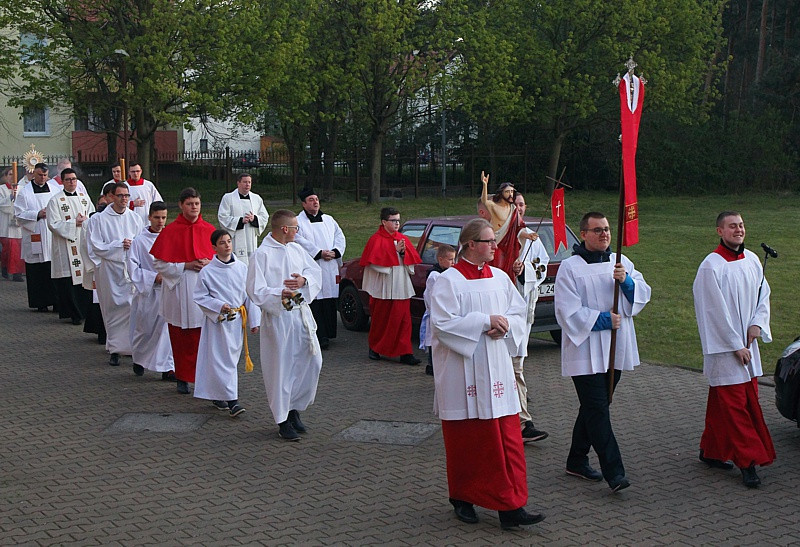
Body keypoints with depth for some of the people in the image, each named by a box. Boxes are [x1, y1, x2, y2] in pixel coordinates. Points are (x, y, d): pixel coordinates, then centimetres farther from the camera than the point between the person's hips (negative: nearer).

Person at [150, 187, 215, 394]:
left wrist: (209, 264, -6)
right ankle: (182, 378, 16)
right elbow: (159, 263, -1)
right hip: (179, 288, -2)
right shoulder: (170, 231, 0)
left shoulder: (209, 230, 8)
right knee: (181, 337, 3)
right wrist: (186, 266, -11)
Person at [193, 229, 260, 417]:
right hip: (217, 320, -4)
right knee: (222, 360, -6)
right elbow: (200, 297, -2)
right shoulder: (207, 271, -6)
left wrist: (254, 320, 5)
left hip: (238, 319, 4)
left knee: (232, 357, 10)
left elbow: (250, 295, 7)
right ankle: (231, 400, -6)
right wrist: (219, 306, -15)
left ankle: (218, 396, 24)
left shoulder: (242, 268, 2)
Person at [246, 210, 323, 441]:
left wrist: (304, 279, -10)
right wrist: (280, 294, -28)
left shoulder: (296, 249, 9)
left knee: (311, 362, 9)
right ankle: (283, 420, 13)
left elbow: (316, 271, 12)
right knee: (281, 368, 0)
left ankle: (294, 408, 27)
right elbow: (255, 291, -14)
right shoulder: (262, 255, -11)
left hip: (302, 315, 7)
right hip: (277, 319, -7)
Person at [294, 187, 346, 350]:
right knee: (314, 303, -9)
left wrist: (335, 252, -5)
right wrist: (320, 253, -15)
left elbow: (340, 237, 13)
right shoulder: (298, 221, 2)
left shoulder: (329, 220, 18)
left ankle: (327, 334, 11)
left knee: (330, 301, 3)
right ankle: (319, 336, -8)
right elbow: (301, 242, -10)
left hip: (331, 268, 5)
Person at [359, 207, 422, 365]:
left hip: (401, 287, 4)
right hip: (383, 288, -4)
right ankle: (374, 348, 25)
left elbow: (412, 260, 10)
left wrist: (403, 252, -9)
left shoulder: (403, 239, 12)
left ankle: (405, 353, -3)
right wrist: (394, 251, -15)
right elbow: (376, 261, -14)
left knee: (403, 319, -2)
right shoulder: (376, 240, -4)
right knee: (381, 320, 6)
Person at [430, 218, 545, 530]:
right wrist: (486, 321, -18)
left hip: (496, 371, 5)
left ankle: (510, 507, 3)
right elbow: (442, 323, -16)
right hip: (462, 373, -5)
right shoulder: (449, 281, -8)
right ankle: (462, 500, 24)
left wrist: (504, 325, -10)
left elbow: (519, 313, 12)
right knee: (465, 439, 6)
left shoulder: (500, 278, 9)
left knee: (506, 438, 0)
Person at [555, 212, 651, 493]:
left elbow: (643, 294, 7)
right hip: (585, 351, -6)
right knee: (597, 410, -10)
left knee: (593, 408, 14)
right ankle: (614, 472, -12)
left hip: (616, 349, 6)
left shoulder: (621, 262, 12)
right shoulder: (570, 268, -6)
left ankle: (577, 461, 26)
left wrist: (626, 281, -13)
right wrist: (601, 319, -15)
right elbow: (567, 311, -11)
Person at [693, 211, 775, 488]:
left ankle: (710, 451, 26)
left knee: (722, 403, 13)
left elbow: (763, 294, 17)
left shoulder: (752, 260, 7)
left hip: (747, 345, 7)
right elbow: (715, 311, -14)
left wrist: (757, 323, -1)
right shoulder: (711, 266, -14)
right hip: (723, 348, -6)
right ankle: (747, 462, -2)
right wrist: (736, 346, -13)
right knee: (734, 405, -5)